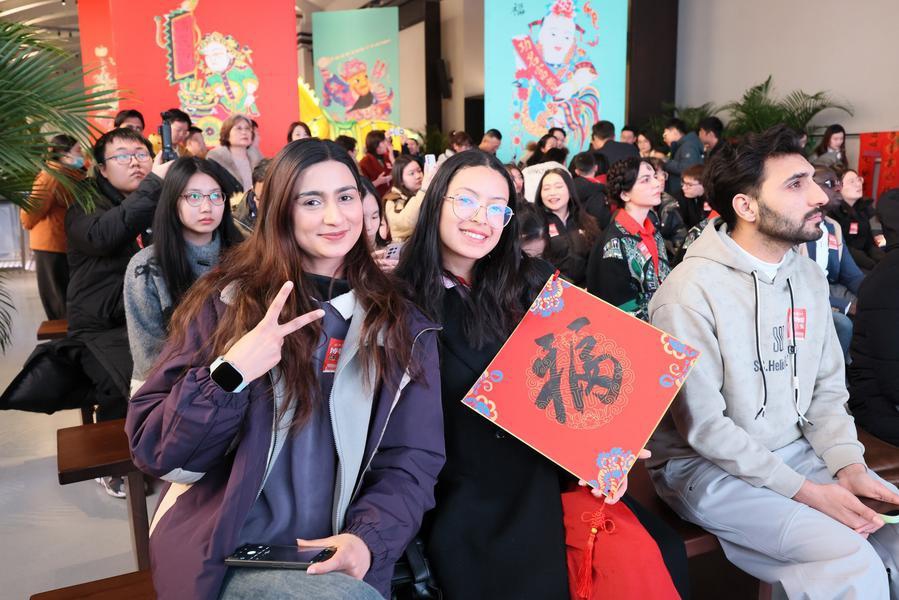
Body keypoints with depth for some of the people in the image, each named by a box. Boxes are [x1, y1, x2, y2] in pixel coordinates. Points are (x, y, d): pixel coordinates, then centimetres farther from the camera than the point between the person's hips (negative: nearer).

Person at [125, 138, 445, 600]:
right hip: (227, 551, -2)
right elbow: (152, 449, -3)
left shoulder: (401, 324, 4)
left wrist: (368, 539, -16)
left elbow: (413, 458, 2)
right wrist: (228, 375, -20)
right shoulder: (227, 301, -1)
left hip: (337, 556, 3)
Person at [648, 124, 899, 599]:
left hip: (795, 452, 8)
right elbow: (703, 427, -20)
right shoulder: (690, 292, -20)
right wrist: (803, 490, -19)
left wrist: (848, 464, -7)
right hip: (707, 466, -7)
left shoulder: (808, 277, 4)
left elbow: (828, 388, 9)